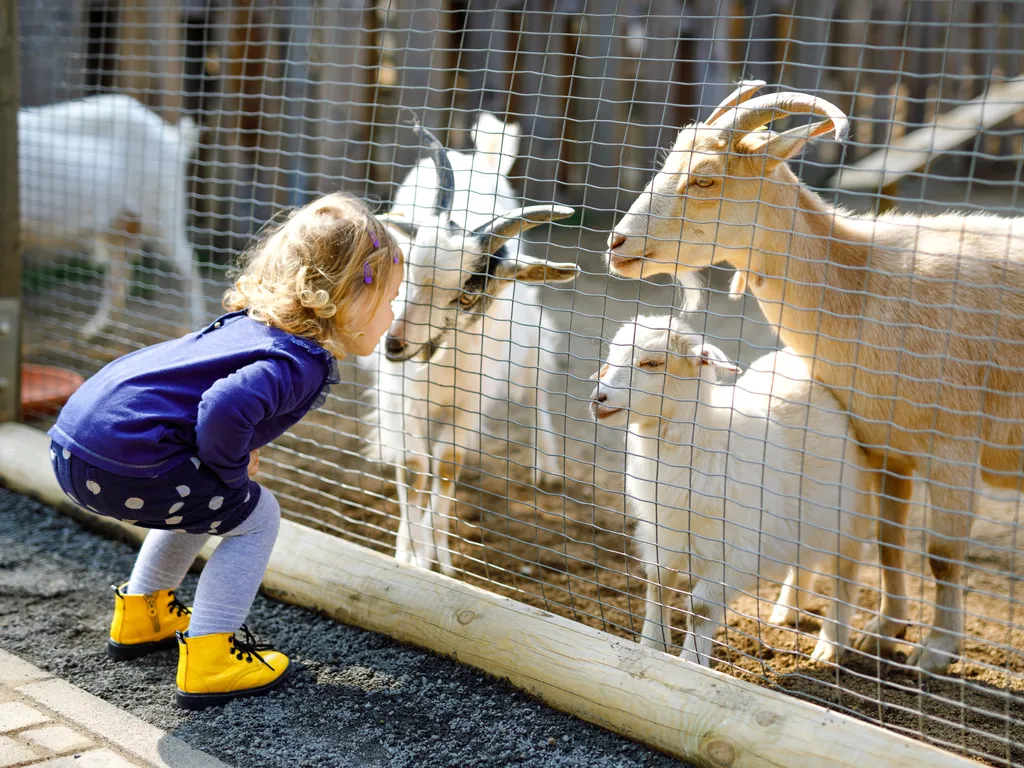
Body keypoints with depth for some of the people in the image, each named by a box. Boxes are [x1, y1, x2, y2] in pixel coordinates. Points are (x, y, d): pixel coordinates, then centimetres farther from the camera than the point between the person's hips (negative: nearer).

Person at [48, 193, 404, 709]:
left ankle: (140, 617, 44)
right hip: (123, 458, -9)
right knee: (254, 517, 6)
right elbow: (226, 406, -31)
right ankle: (208, 661, 5)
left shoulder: (255, 320, 15)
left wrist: (239, 452, 23)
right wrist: (232, 471, -11)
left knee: (203, 503, 32)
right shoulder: (302, 363, -14)